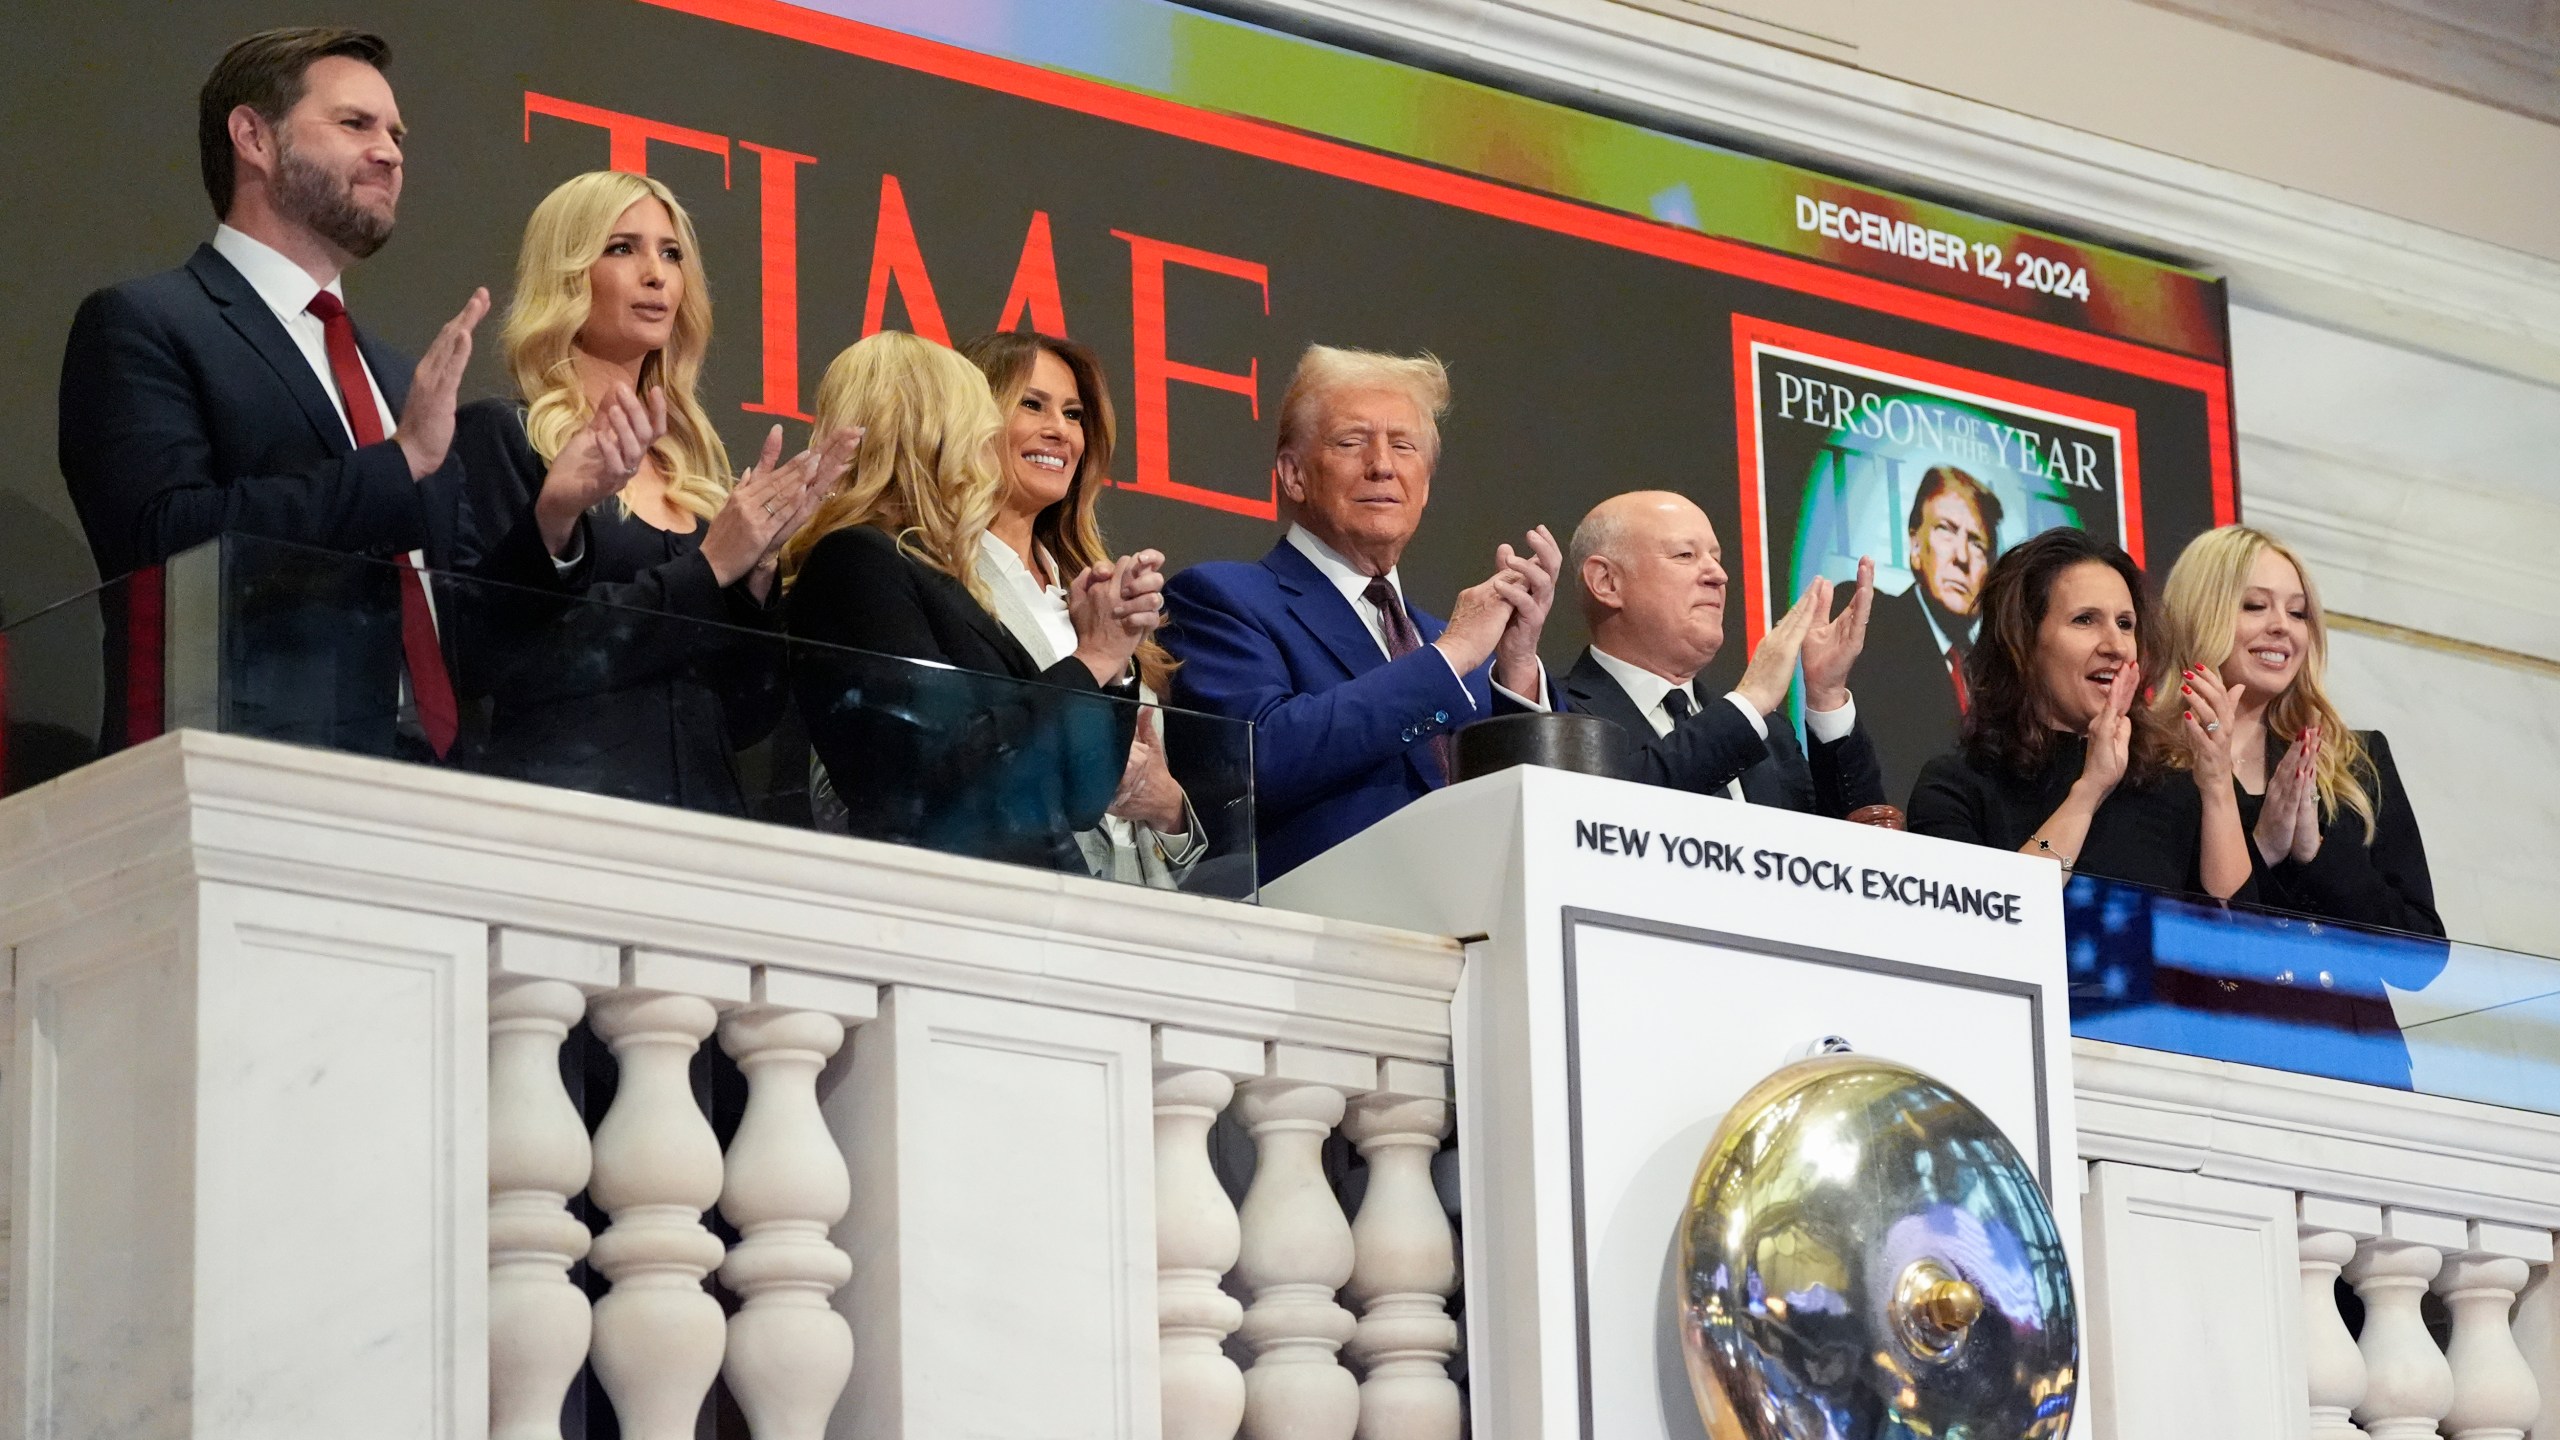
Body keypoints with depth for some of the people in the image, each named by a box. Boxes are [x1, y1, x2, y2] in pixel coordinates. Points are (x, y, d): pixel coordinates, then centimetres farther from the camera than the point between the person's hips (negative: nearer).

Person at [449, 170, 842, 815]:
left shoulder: (693, 464, 14)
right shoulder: (498, 435, -2)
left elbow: (744, 718, 12)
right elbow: (500, 657, -15)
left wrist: (757, 570, -4)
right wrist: (705, 571, -11)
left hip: (705, 807, 5)